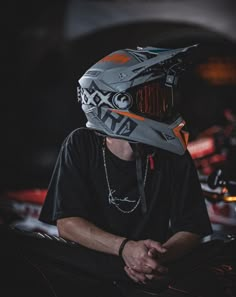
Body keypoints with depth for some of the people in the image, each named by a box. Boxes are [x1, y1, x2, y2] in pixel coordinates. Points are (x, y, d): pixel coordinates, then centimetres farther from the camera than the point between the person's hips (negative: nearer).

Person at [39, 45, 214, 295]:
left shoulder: (174, 156, -3)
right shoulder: (80, 146, -5)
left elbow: (191, 229, -2)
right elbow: (66, 223, -9)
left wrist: (159, 256, -24)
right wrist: (125, 248, -25)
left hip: (153, 275, 1)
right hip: (86, 269, 0)